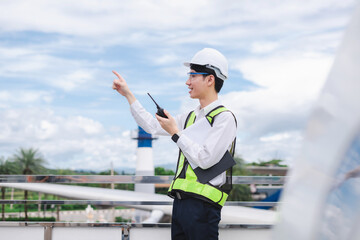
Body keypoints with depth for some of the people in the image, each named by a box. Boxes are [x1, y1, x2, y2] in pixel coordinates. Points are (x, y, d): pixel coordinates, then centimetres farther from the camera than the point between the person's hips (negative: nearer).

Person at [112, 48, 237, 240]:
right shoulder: (191, 117, 17)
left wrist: (175, 133, -9)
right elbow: (153, 126, 25)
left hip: (202, 205, -8)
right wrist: (128, 95, 26)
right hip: (180, 201, 8)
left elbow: (205, 159, -17)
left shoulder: (224, 118, -8)